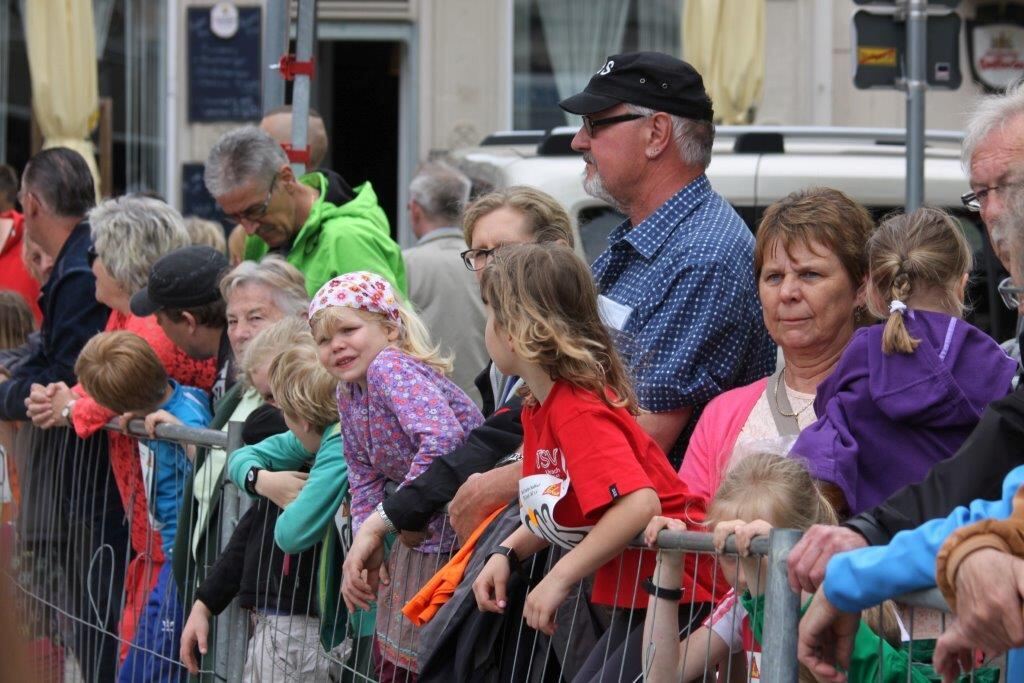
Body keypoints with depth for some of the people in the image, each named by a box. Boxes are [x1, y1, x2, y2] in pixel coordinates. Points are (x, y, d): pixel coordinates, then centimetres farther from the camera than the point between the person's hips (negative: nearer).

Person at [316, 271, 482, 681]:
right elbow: (365, 481, 12)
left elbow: (444, 439, -38)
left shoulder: (390, 368, -22)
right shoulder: (348, 395, 6)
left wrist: (382, 520, -33)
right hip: (422, 538, 10)